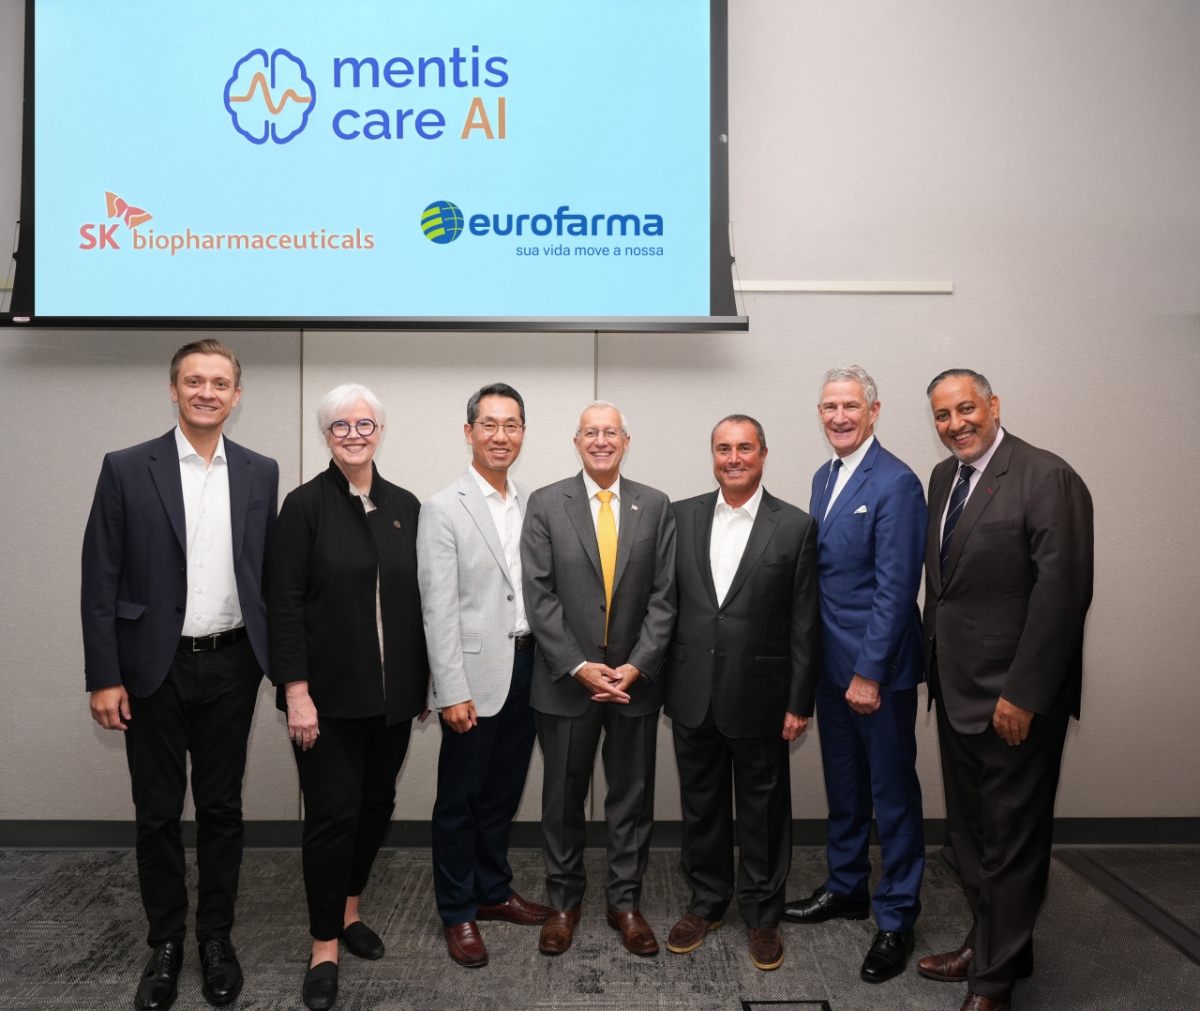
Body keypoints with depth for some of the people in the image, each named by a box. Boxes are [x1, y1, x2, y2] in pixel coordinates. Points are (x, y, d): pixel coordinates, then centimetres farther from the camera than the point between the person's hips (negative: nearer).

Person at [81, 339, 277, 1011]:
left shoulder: (261, 473, 3)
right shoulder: (127, 470, -3)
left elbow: (271, 573, 6)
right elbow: (101, 581, -3)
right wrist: (104, 678, -7)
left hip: (231, 666, 2)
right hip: (154, 669, -1)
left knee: (222, 808, 12)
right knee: (158, 813, 11)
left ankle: (217, 936, 29)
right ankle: (166, 941, 29)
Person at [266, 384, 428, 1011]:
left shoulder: (405, 507, 6)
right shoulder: (305, 505, -6)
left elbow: (418, 598, 9)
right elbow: (284, 604, -10)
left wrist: (424, 679, 9)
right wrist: (296, 692, -14)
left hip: (392, 693, 5)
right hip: (329, 694, -4)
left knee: (376, 802, 15)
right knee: (333, 813, 1)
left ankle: (349, 910, 37)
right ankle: (324, 948, 17)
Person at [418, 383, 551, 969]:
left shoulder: (532, 505, 8)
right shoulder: (443, 509, -9)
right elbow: (438, 609, -12)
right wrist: (452, 691, -15)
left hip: (526, 666, 5)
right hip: (475, 675, -5)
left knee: (504, 792, 18)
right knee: (460, 799, 8)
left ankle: (493, 891, 36)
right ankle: (458, 913, 24)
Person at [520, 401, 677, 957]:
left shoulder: (655, 506, 3)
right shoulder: (545, 504, -1)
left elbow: (663, 596, -1)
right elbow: (539, 596, -6)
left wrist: (637, 666, -10)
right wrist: (579, 667, -13)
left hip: (635, 679, 1)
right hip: (566, 681, -1)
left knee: (633, 797, 12)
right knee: (563, 797, 12)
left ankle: (624, 901, 30)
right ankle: (563, 901, 31)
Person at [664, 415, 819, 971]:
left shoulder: (796, 526, -5)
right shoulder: (682, 516, 3)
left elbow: (803, 624, -4)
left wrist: (799, 703, -6)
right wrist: (664, 682, 4)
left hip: (758, 696, -2)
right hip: (693, 695, 3)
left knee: (763, 809, 12)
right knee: (701, 804, 16)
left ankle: (762, 914, 31)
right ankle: (706, 903, 36)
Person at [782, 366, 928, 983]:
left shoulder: (895, 483, -16)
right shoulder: (824, 478, 10)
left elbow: (894, 588, -19)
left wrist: (870, 672, -19)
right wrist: (816, 658, 12)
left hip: (878, 666, -8)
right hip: (831, 662, 8)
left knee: (893, 793, 6)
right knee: (843, 786, 20)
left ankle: (897, 920, 21)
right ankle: (846, 888, 38)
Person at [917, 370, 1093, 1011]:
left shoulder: (1047, 478, -15)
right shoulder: (943, 478, 9)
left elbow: (1063, 592, -19)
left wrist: (1024, 694, -19)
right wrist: (936, 666, 10)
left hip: (1014, 696, -7)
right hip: (957, 690, 8)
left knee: (1011, 837, 8)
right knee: (967, 830, 19)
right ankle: (985, 942, 38)